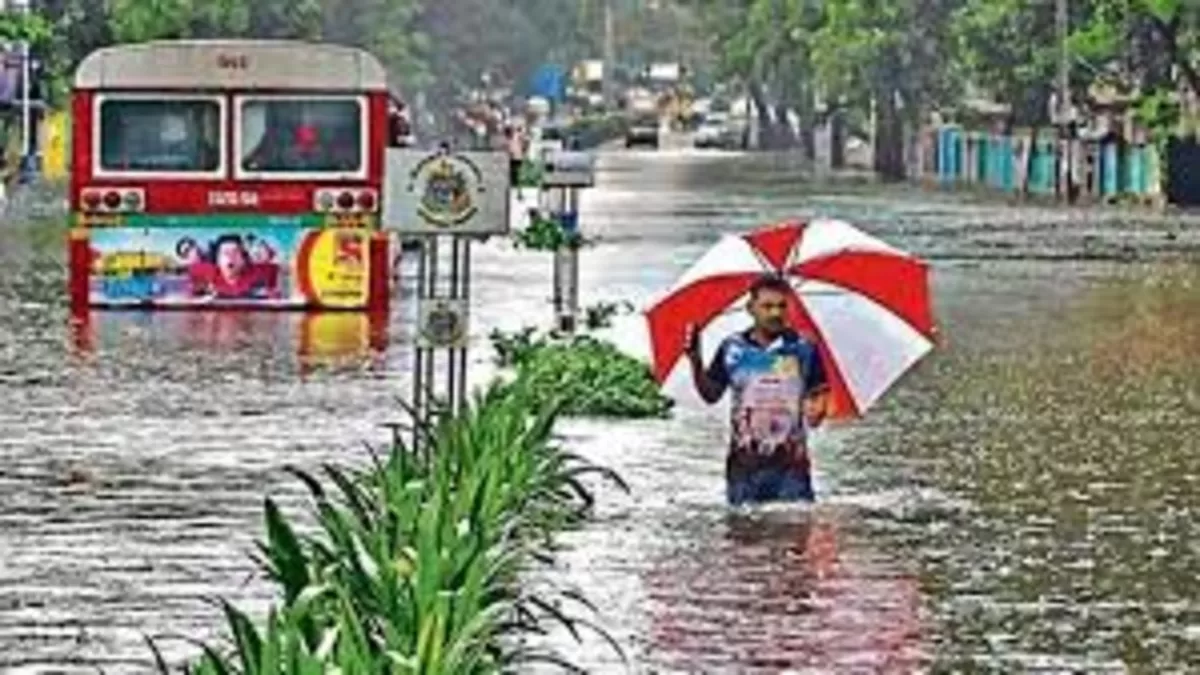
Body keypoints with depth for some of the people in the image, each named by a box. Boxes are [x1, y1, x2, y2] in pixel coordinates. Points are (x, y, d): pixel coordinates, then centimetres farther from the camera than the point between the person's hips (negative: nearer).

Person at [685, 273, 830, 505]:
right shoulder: (732, 349, 4)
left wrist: (817, 409, -17)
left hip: (790, 463, -1)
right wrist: (696, 360, -5)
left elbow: (818, 392, 5)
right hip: (745, 463, 1)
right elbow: (711, 394, 9)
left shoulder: (803, 349, 1)